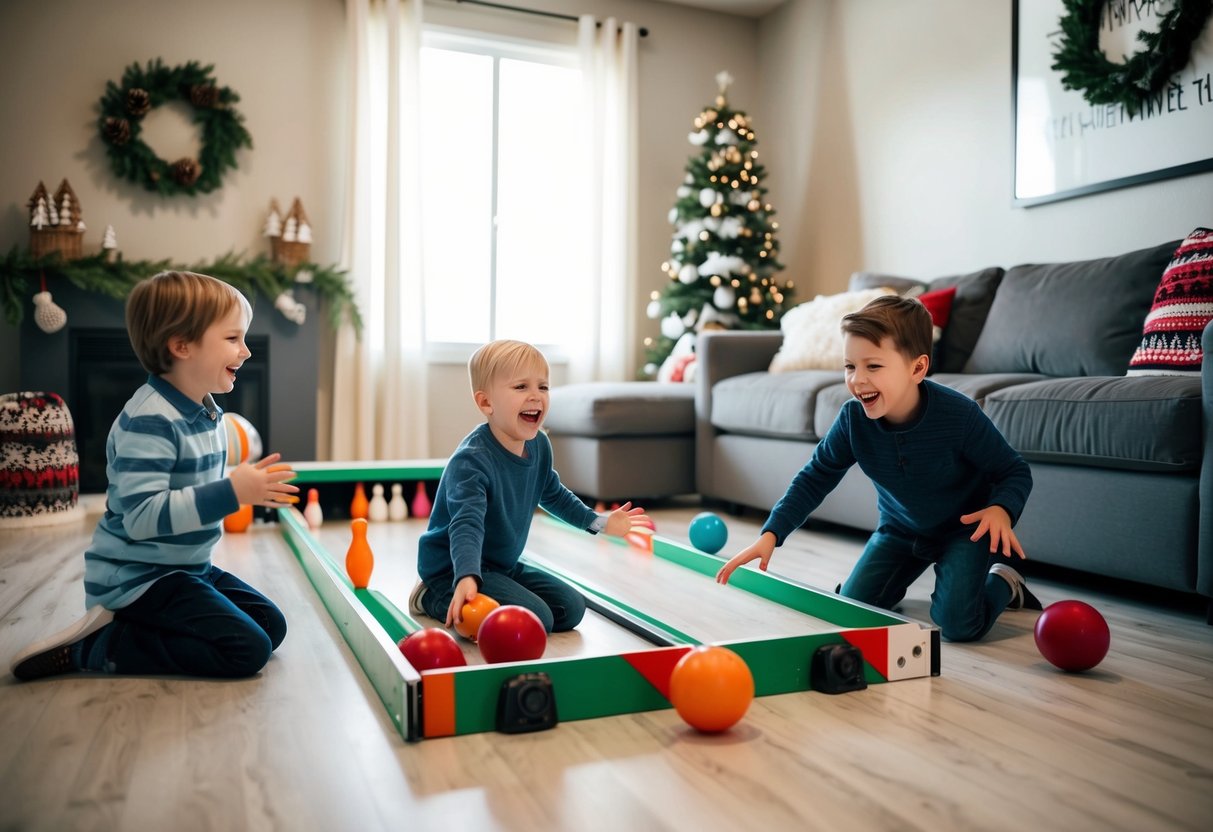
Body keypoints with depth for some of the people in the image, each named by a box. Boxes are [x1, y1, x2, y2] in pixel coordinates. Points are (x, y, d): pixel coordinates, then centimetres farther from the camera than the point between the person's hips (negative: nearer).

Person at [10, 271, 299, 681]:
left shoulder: (207, 413, 8)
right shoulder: (149, 421, -23)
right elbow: (142, 517, -32)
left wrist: (245, 484, 12)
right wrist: (231, 493, -35)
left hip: (187, 568, 10)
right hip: (138, 579, -10)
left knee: (271, 625, 8)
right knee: (247, 648, -17)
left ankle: (131, 627, 9)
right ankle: (92, 646, -8)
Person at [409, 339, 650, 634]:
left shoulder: (539, 446, -1)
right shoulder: (470, 461, -27)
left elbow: (553, 493, 20)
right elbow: (467, 524, -40)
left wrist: (598, 521, 22)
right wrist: (468, 577, -56)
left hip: (505, 565, 9)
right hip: (455, 569, -9)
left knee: (571, 609, 5)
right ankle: (434, 600, -4)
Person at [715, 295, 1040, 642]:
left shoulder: (958, 415, -31)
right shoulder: (853, 419, -23)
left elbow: (1015, 471, -16)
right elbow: (815, 477, -12)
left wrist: (1001, 509, -38)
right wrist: (770, 535, -23)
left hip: (965, 527, -4)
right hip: (900, 528, 4)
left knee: (957, 624, -19)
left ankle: (1004, 582, 15)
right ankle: (900, 578, 33)